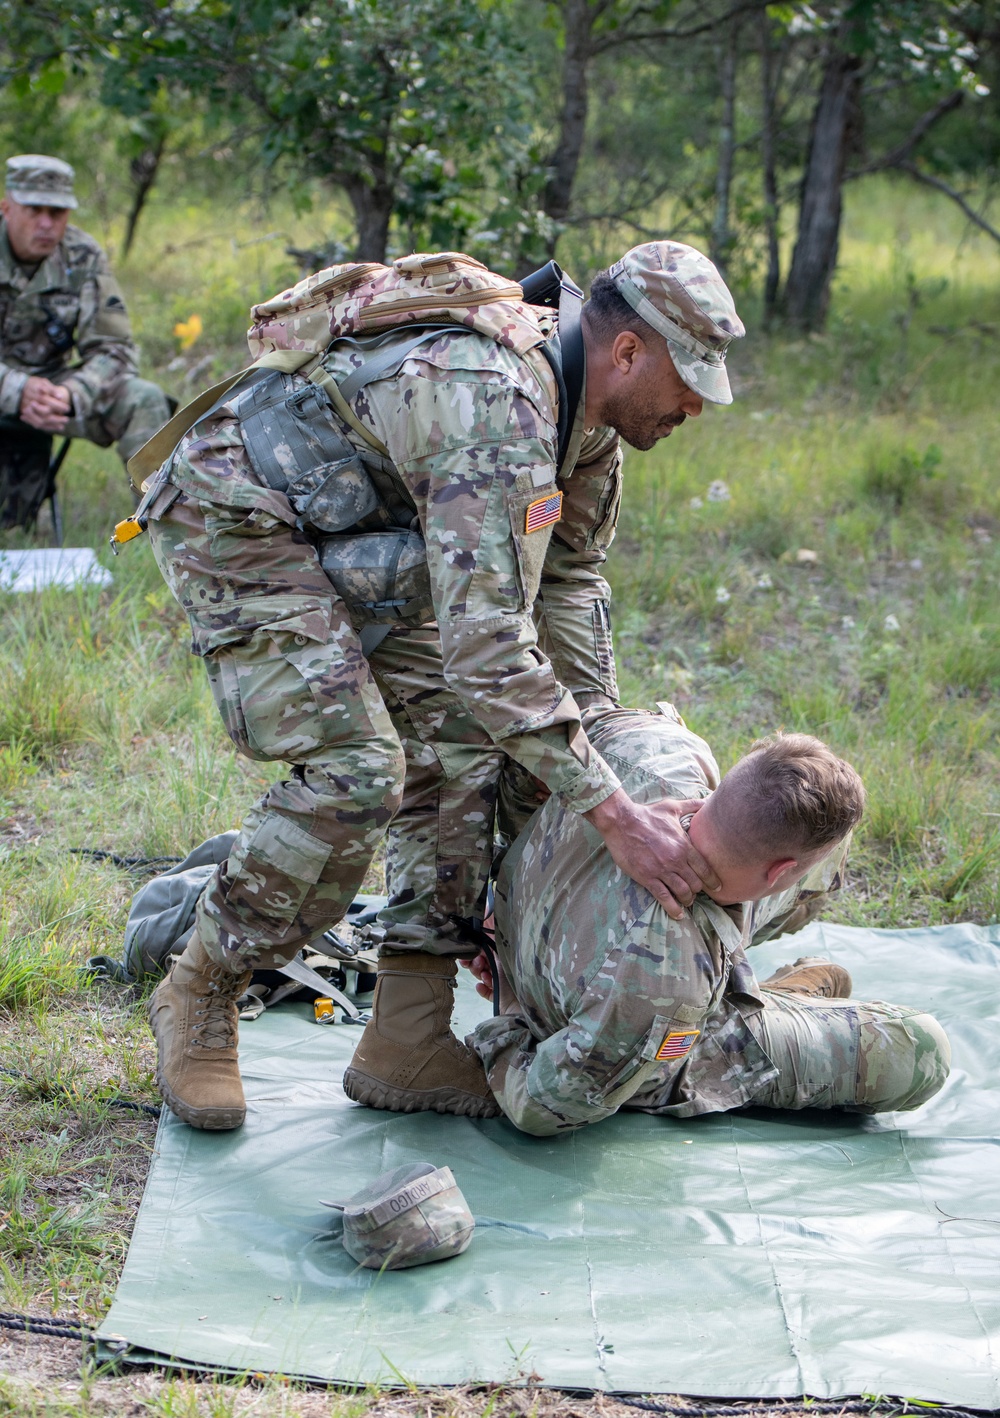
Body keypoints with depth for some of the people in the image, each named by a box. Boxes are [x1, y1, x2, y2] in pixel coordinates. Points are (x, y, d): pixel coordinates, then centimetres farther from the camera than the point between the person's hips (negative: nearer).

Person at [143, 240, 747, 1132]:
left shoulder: (590, 419, -2)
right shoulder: (500, 415, -34)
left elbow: (569, 579, 13)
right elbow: (487, 648, -40)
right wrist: (615, 816, -38)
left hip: (349, 538, 10)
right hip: (232, 516, -10)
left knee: (460, 743, 1)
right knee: (358, 770, -21)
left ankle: (408, 1043, 3)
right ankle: (199, 995, -1)